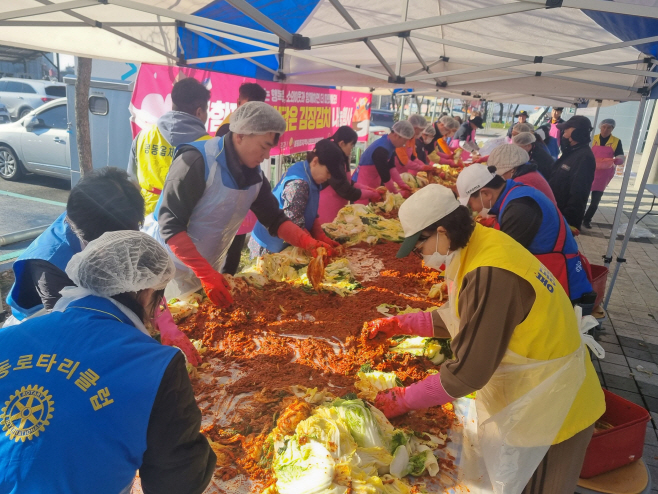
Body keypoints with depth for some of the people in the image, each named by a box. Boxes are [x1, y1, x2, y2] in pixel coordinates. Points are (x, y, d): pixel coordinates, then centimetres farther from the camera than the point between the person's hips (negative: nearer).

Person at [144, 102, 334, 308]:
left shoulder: (254, 174, -1)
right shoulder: (197, 161, -23)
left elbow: (275, 219, 3)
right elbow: (170, 224, -25)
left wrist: (308, 243, -15)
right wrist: (206, 273, -30)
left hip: (206, 270, 6)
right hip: (169, 266, -6)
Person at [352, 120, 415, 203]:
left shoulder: (390, 144, 1)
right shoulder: (381, 150, -28)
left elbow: (391, 167, 7)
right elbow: (385, 176, -24)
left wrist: (402, 184, 1)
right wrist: (396, 193, -13)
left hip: (373, 183, 10)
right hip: (362, 183, -10)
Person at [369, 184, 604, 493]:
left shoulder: (489, 275, -33)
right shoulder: (480, 244, -4)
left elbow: (468, 371, -29)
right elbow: (458, 319, 9)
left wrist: (404, 399, -18)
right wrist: (399, 324, 5)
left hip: (548, 409, -8)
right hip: (525, 392, 8)